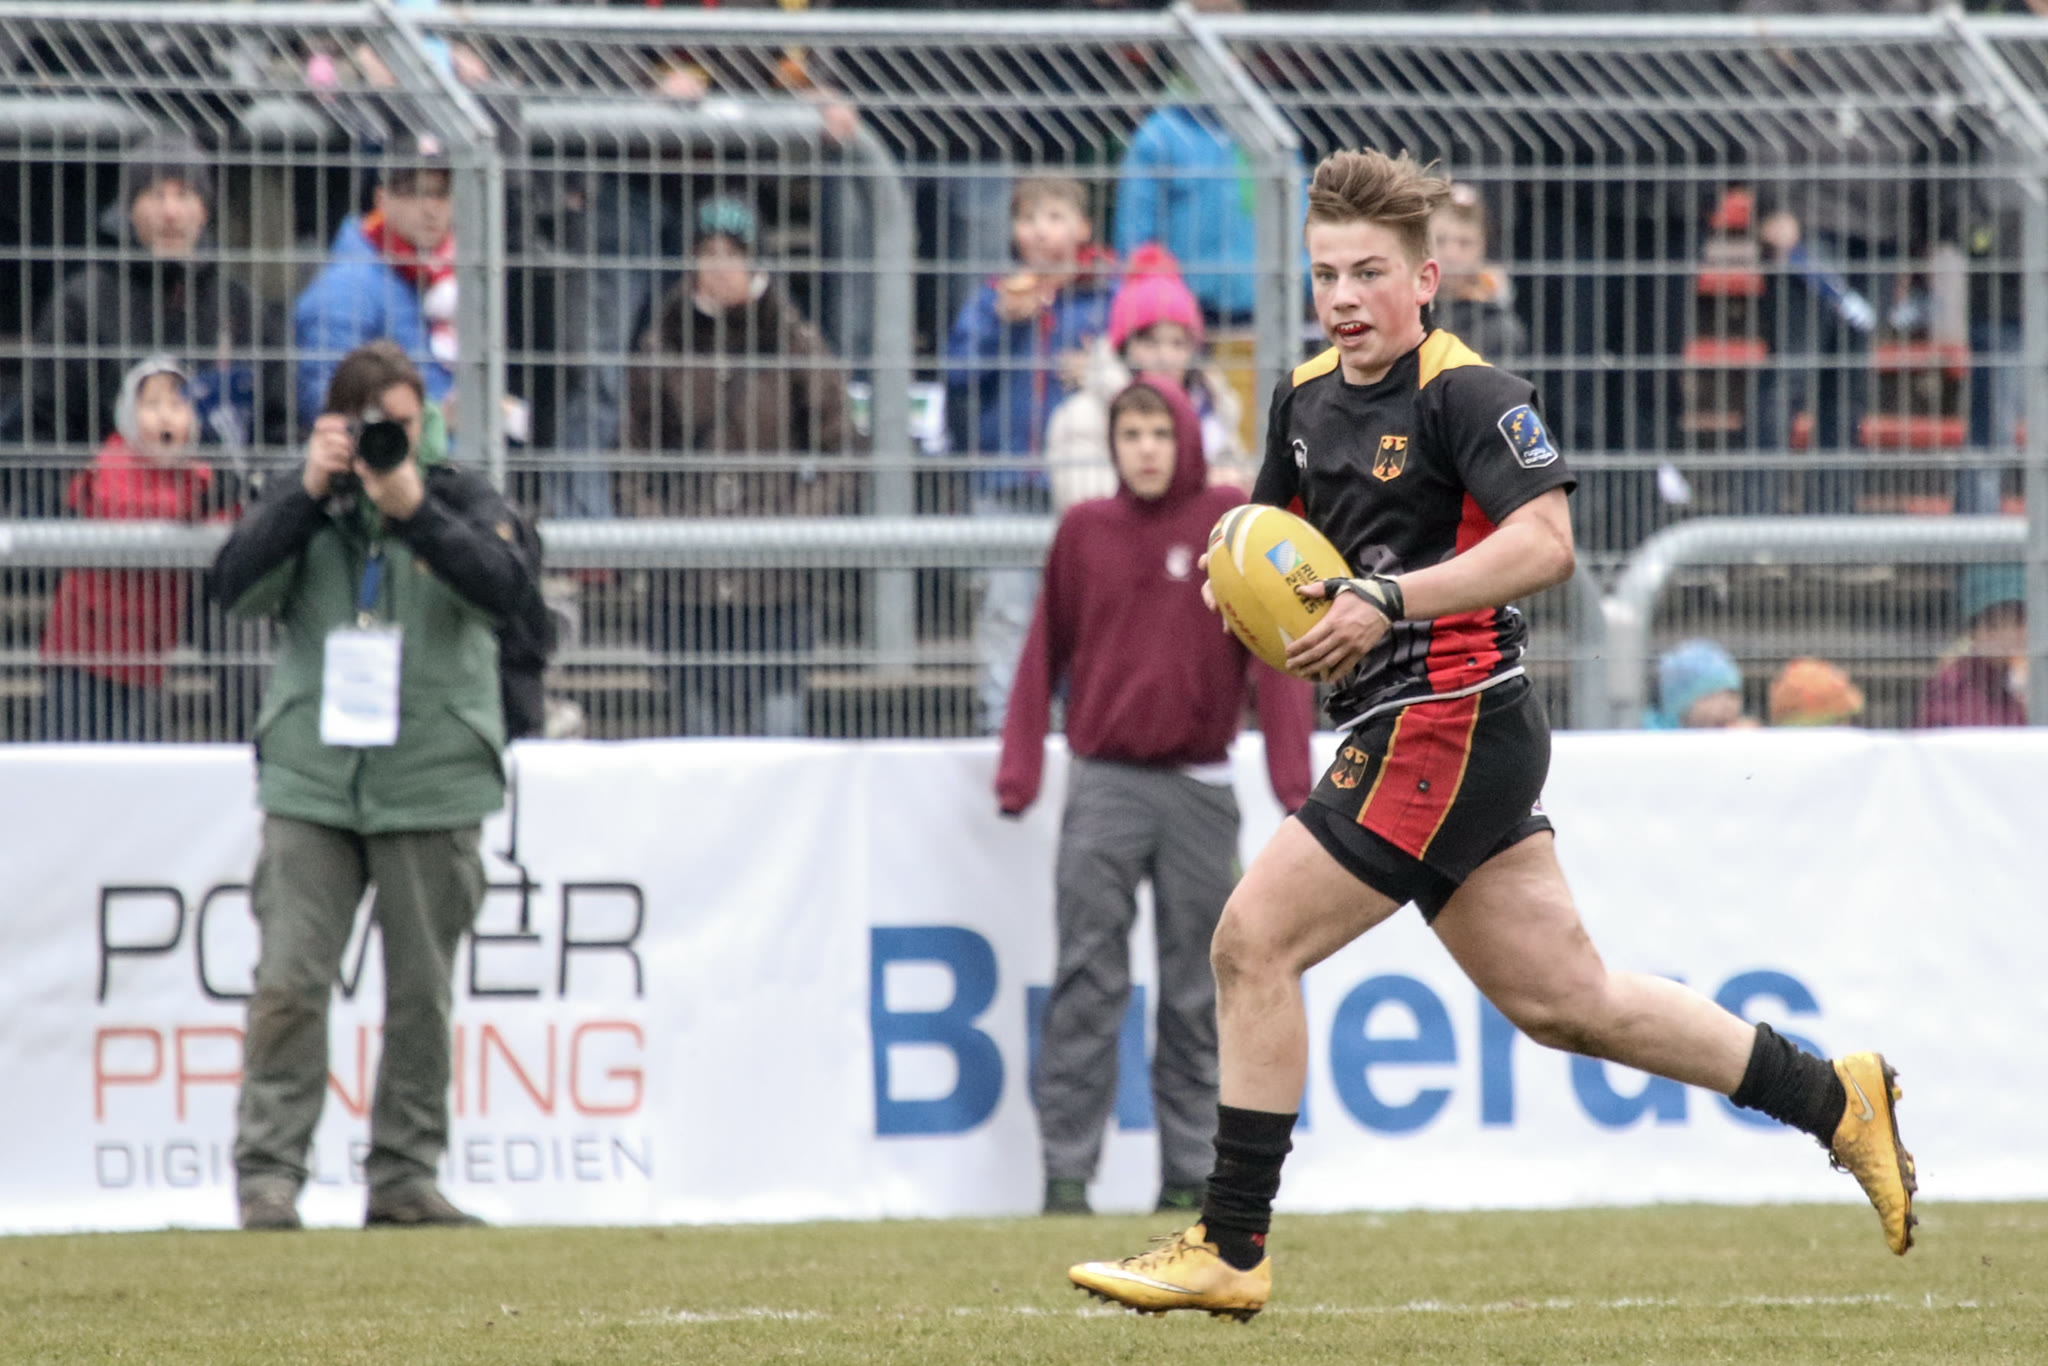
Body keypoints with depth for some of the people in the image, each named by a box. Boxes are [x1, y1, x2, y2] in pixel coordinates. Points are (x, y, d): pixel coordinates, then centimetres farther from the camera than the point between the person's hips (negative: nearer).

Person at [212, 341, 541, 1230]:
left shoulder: (462, 502, 5)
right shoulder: (303, 505, 8)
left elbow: (508, 590, -13)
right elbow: (237, 586, -7)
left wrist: (415, 512, -24)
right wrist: (308, 492, -16)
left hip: (433, 786, 0)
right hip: (311, 782, 0)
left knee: (422, 992, 4)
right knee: (288, 982, -9)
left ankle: (403, 1176, 12)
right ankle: (268, 1173, -8)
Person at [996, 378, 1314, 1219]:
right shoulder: (1084, 531, 6)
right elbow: (1045, 653, 9)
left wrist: (1292, 779, -11)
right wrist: (1018, 770, 1)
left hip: (1199, 786, 0)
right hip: (1105, 784, 0)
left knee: (1197, 992, 4)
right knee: (1088, 984, -5)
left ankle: (1189, 1172, 10)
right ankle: (1067, 1172, -4)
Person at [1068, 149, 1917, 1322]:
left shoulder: (1469, 395, -12)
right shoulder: (1309, 397, 13)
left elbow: (1545, 542, -24)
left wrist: (1388, 599, -27)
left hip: (1452, 720, -9)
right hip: (1401, 730, 9)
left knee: (1255, 942, -11)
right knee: (1564, 999, 12)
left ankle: (1231, 1249, -6)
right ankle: (1836, 1100, 22)